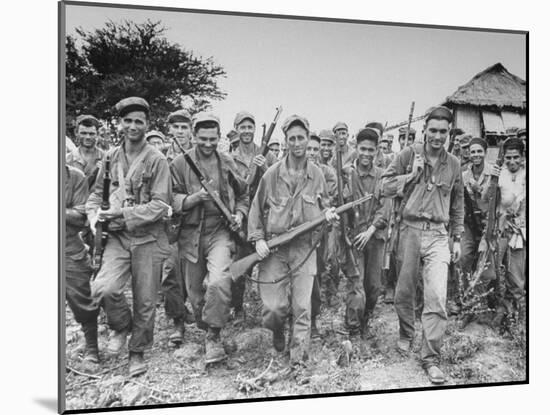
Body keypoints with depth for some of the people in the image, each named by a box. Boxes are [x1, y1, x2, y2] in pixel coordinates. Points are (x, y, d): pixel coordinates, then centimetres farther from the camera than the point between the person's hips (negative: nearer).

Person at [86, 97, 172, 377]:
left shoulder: (157, 161, -4)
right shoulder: (110, 158, 8)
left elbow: (160, 205, -10)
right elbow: (97, 193, 18)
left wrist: (123, 213, -18)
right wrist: (94, 214, -4)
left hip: (148, 238, -2)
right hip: (117, 237, 2)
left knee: (144, 300, 5)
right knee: (103, 289, -19)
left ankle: (137, 352, 28)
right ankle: (121, 327, 11)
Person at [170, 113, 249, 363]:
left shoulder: (227, 163, 7)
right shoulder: (180, 164, 0)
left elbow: (243, 194, 20)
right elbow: (171, 200, -6)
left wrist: (240, 213, 2)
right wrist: (195, 197, -21)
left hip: (220, 232, -1)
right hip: (190, 233, 1)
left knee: (219, 282, -24)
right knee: (195, 292, 11)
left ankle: (213, 337, -10)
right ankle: (204, 327, 37)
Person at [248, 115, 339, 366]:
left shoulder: (317, 175, 4)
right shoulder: (272, 174, -2)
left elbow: (323, 205, 17)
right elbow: (256, 210, 5)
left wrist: (328, 214, -6)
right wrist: (258, 239, -6)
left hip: (305, 248, 1)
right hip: (274, 249, -1)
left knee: (302, 308, -1)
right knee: (273, 309, 0)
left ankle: (299, 359, 11)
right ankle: (278, 331, 35)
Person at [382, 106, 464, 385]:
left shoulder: (453, 164, 9)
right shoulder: (409, 154, 2)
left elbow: (458, 204, 17)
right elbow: (385, 187, 1)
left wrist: (457, 238, 15)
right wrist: (412, 175, -10)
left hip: (438, 234, 0)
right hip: (409, 229, 0)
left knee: (437, 297, -11)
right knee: (404, 291, 11)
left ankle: (431, 357, -2)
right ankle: (406, 334, 37)